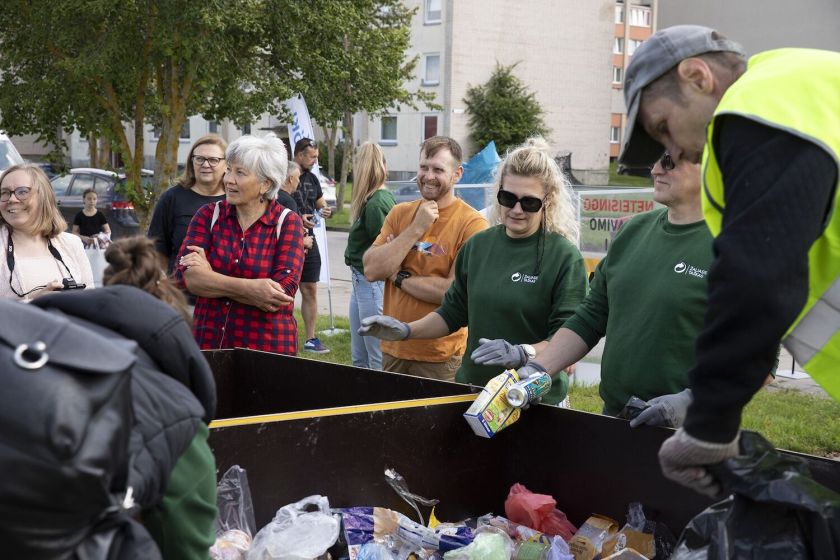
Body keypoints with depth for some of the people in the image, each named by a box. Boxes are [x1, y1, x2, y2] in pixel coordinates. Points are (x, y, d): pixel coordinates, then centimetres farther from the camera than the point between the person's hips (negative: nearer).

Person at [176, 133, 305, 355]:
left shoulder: (287, 222, -3)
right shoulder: (208, 215, 4)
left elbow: (283, 290, -16)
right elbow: (186, 275, -10)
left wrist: (209, 277, -14)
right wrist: (249, 289, -22)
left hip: (267, 345, -2)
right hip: (208, 342, 2)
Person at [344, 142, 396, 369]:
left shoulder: (376, 203, -18)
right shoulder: (384, 198, 11)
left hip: (372, 283, -10)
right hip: (362, 282, 10)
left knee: (378, 360, -4)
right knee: (359, 359, 18)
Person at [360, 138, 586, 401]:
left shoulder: (565, 257, -12)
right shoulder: (477, 246, 3)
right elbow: (454, 311, 12)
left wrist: (522, 354, -32)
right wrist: (407, 330, -1)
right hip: (472, 387, 4)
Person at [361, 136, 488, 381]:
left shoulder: (472, 223, -11)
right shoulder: (400, 213, 6)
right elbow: (371, 270, -4)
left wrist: (399, 276, -10)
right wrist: (416, 229, -12)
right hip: (393, 349, 5)